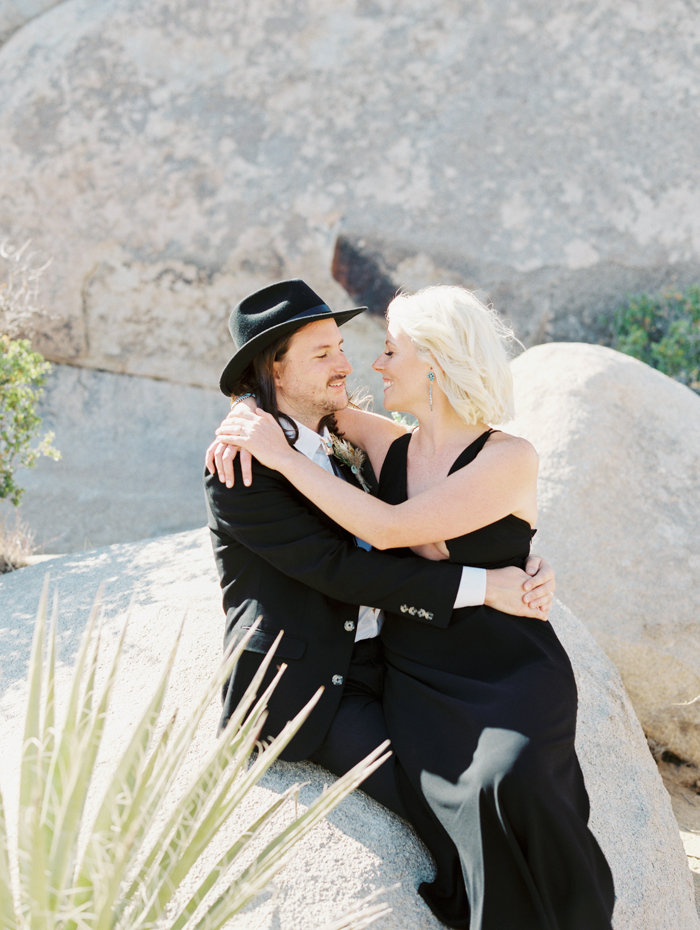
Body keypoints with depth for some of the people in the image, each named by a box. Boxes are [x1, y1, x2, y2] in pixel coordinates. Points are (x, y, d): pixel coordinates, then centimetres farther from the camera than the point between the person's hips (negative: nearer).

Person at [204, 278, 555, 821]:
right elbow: (336, 568, -19)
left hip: (379, 667, 7)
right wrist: (480, 585, -21)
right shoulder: (237, 470, -12)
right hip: (306, 688, -6)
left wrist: (527, 569, -8)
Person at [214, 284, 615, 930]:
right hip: (417, 679, 3)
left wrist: (283, 456, -16)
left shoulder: (510, 459, -11)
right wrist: (245, 424, 0)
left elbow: (389, 529, -20)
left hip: (512, 676, -3)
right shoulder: (392, 451, 5)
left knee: (510, 783, -32)